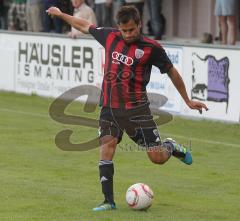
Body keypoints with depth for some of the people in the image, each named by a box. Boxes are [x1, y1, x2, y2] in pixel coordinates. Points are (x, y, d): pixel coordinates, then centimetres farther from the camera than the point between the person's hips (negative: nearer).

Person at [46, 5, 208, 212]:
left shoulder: (151, 48, -6)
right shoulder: (110, 36, 4)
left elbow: (172, 72, 5)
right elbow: (86, 26, 21)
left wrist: (188, 100, 11)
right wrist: (60, 14, 30)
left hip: (136, 108, -3)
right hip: (109, 108, 3)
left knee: (158, 157, -5)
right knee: (106, 148, -13)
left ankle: (170, 147, 31)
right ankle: (109, 201, -6)